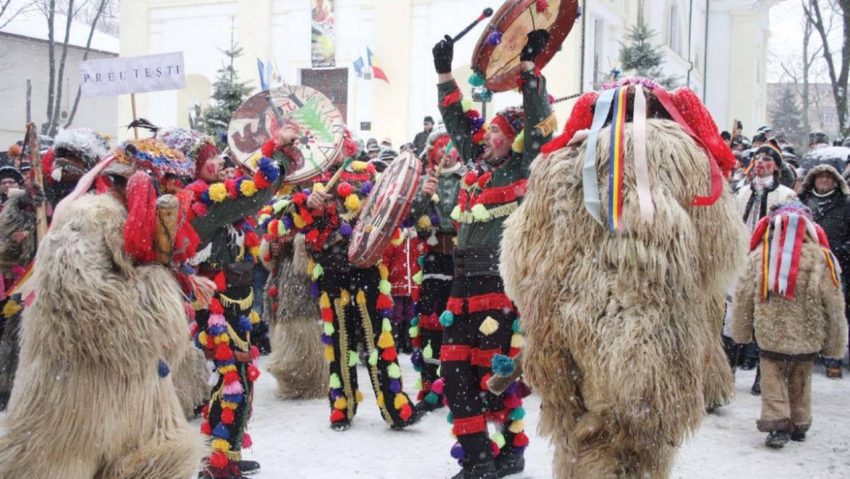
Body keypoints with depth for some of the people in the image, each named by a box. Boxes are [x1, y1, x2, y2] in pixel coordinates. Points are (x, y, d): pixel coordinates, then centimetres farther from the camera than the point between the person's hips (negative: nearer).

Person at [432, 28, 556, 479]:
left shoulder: (523, 170, -2)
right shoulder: (478, 167, 15)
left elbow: (540, 122, -12)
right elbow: (456, 122, 24)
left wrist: (529, 63, -14)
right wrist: (444, 73, 22)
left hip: (500, 284, -7)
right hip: (465, 282, 8)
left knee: (493, 372, -3)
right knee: (455, 369, 8)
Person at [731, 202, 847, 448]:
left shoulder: (760, 253, -6)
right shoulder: (821, 257, -7)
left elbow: (744, 296, 0)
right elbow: (834, 305, -3)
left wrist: (741, 331, 13)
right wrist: (835, 344, 8)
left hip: (770, 334, -1)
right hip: (807, 337, 1)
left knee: (773, 378, 9)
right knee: (801, 381, 19)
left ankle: (777, 424, -2)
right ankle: (799, 425, 29)